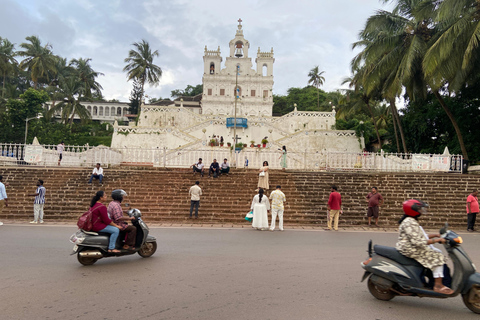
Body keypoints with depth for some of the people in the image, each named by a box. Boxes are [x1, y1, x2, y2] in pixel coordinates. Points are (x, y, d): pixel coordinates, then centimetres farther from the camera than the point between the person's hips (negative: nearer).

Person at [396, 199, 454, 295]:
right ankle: (438, 285, -10)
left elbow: (420, 236, 20)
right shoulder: (409, 223, -21)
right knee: (437, 257, -13)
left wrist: (435, 235, 10)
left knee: (438, 252, 15)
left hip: (414, 248, 11)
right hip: (410, 250, -11)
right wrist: (436, 240, -22)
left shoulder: (413, 221, 15)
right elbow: (418, 242, -27)